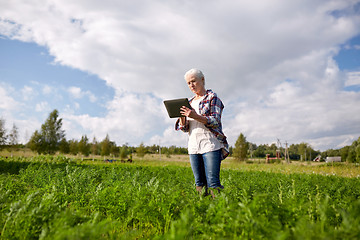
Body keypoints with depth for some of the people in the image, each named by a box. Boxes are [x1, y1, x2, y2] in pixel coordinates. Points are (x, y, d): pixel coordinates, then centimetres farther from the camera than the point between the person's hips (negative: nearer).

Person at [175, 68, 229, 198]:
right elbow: (184, 128, 14)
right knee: (199, 183, 7)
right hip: (193, 147, 6)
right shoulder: (189, 102, 19)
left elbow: (216, 121, -9)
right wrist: (182, 116, -7)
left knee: (212, 182, -12)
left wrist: (196, 116, -23)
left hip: (210, 145, -5)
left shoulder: (212, 97, 2)